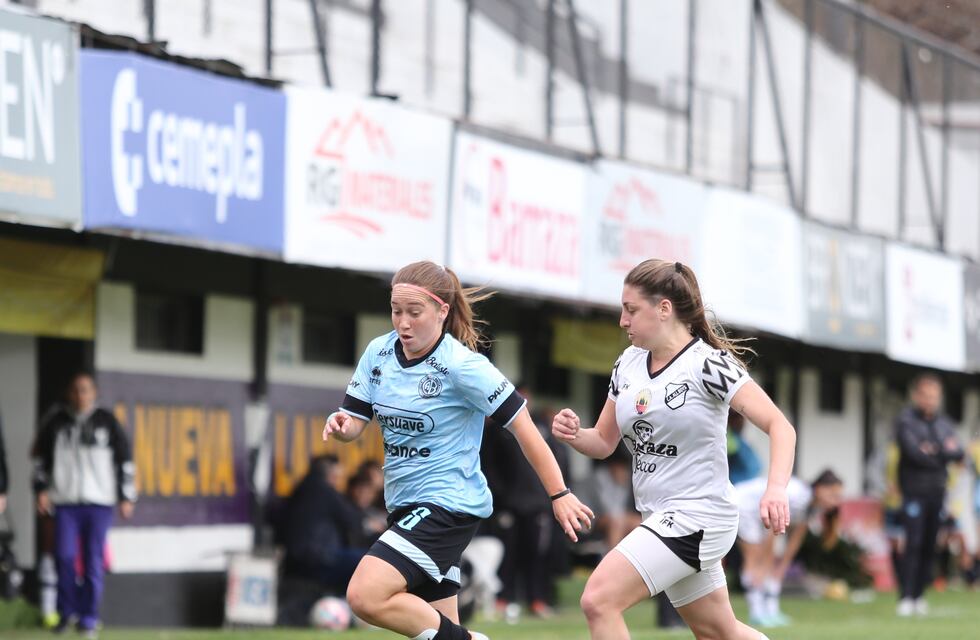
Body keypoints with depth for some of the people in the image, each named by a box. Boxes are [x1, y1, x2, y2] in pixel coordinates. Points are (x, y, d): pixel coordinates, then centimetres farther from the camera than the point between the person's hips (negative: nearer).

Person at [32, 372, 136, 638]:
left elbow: (124, 460, 8)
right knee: (64, 556, -6)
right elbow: (41, 458, 16)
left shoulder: (106, 422, 6)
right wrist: (41, 488, 5)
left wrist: (126, 497, 4)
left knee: (94, 562, -2)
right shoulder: (56, 422, 8)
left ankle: (89, 618, 4)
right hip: (65, 501, 1)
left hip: (99, 502, -1)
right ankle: (67, 611, 12)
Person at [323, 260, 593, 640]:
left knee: (366, 596, -23)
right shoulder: (379, 353, 2)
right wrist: (340, 425, -19)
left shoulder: (462, 366, -16)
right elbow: (354, 421, 5)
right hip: (404, 506, 7)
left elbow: (522, 427, -13)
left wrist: (559, 495, -12)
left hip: (449, 505, -7)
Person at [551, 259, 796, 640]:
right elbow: (604, 442, 15)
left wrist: (776, 489, -36)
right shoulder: (628, 363, 7)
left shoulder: (707, 363, -15)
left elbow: (779, 426, -20)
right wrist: (573, 434, -8)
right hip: (661, 519, 8)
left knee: (599, 599, -21)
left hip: (696, 516, -8)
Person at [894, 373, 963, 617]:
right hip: (914, 491, -5)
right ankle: (906, 598, -12)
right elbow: (913, 452, -14)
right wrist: (944, 454, -4)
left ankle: (919, 595, 9)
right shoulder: (905, 420, -3)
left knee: (930, 546, 3)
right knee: (913, 543, -12)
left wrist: (935, 450, -11)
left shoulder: (944, 423, 13)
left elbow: (958, 454, 3)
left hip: (937, 491, 5)